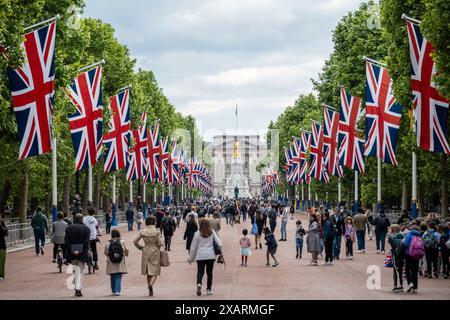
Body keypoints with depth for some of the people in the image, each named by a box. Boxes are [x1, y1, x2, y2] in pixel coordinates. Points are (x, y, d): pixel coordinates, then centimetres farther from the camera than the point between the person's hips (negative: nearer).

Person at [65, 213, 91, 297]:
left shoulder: (68, 228, 4)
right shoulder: (86, 229, -1)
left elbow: (66, 241, -2)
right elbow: (86, 241, -10)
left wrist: (72, 251, -5)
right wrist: (80, 251, -10)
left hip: (72, 254, 2)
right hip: (82, 254, -2)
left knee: (76, 271, 12)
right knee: (81, 271, 5)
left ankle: (77, 288, 7)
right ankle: (78, 289, -4)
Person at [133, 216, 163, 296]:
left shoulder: (142, 231, -1)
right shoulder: (157, 231, -10)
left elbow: (135, 241, -1)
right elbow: (160, 243, -13)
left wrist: (140, 247, 11)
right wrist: (157, 246, 8)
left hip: (146, 252, 3)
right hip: (155, 252, -3)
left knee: (148, 272, 12)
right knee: (155, 271, 3)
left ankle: (150, 291, 15)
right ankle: (151, 284, -25)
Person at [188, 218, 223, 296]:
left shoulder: (197, 234, -1)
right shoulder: (212, 232, 5)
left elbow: (193, 247, 4)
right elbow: (218, 242, -1)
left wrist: (191, 258, 12)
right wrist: (221, 252, 3)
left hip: (200, 256, -2)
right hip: (211, 255, 2)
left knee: (200, 272, 4)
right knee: (209, 272, 12)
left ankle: (199, 283, -24)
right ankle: (209, 289, 12)